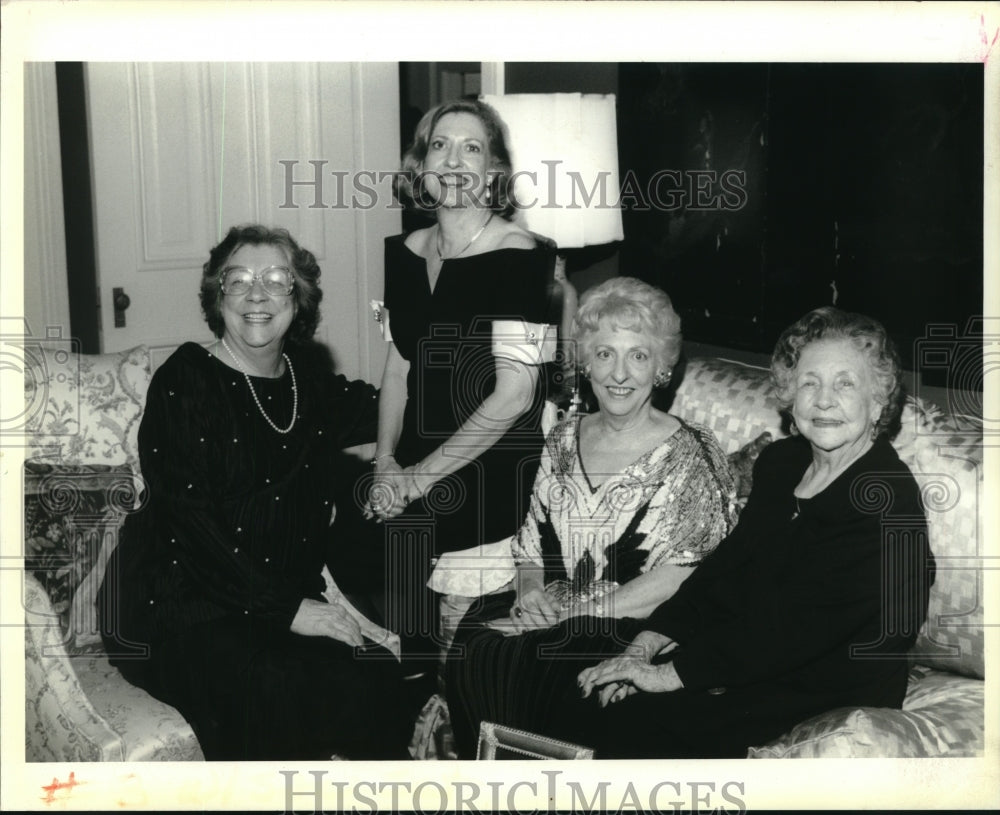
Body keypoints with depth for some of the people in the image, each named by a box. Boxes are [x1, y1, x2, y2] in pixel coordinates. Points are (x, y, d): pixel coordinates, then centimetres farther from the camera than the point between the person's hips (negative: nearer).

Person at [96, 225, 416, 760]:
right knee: (276, 688, -31)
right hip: (179, 609, -5)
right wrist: (286, 610, -19)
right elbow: (187, 522, -15)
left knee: (377, 678, -21)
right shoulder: (185, 380, -6)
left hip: (288, 601, 5)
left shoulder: (308, 380, 11)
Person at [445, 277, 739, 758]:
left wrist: (569, 608, -15)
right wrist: (531, 591, -5)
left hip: (632, 628, -5)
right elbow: (533, 538, 17)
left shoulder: (689, 456, -5)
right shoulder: (565, 439, 13)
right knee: (474, 643, -24)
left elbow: (675, 580, -12)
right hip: (551, 610, 5)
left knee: (520, 661, -29)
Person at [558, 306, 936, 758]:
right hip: (749, 656, 7)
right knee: (590, 696, -9)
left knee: (630, 726, -21)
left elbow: (798, 627, -24)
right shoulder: (780, 462, 7)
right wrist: (644, 646, -7)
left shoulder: (888, 502, -20)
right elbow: (726, 563, 6)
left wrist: (671, 673, -21)